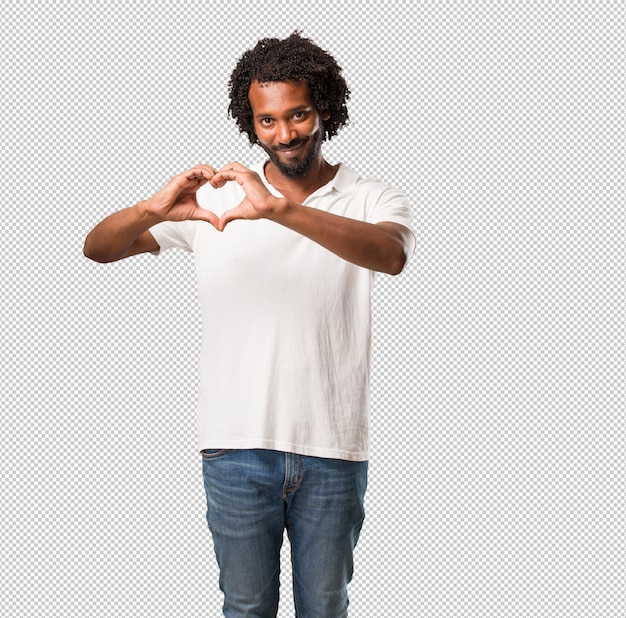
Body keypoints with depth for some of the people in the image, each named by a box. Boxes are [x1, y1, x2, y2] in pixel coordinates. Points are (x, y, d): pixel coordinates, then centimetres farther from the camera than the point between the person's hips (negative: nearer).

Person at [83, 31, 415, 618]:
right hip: (237, 446, 1)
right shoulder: (213, 197, 1)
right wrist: (153, 210, -26)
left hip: (332, 449, 0)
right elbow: (98, 248, -3)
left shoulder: (373, 199, -2)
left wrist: (278, 209, -38)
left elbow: (390, 254, -26)